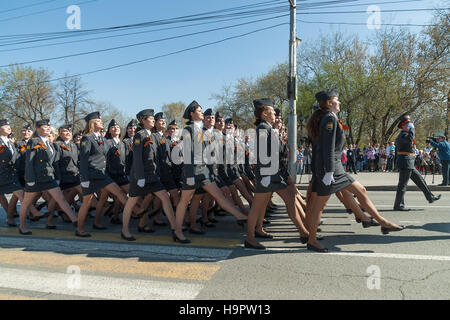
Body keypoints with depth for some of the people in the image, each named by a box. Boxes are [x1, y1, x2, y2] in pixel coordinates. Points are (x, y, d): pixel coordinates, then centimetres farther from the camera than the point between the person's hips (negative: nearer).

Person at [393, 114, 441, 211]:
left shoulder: (405, 135, 19)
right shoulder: (402, 135, -14)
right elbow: (409, 140, -36)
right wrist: (412, 130, -21)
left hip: (409, 164, 11)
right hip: (405, 163, -11)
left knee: (420, 180, 18)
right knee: (402, 185, -6)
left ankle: (430, 197, 29)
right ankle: (398, 205, 0)